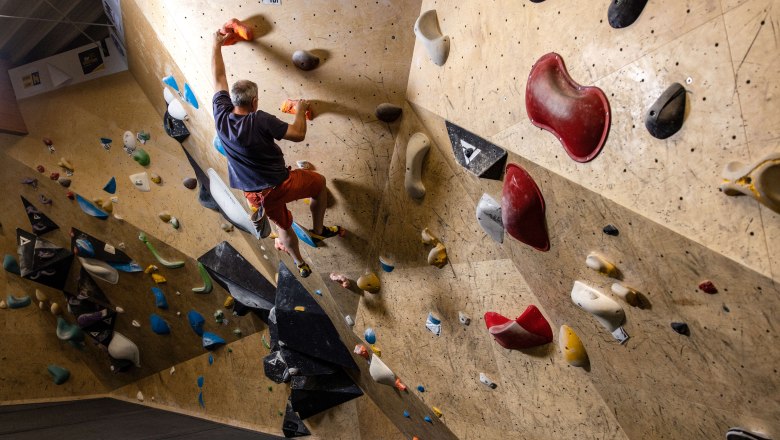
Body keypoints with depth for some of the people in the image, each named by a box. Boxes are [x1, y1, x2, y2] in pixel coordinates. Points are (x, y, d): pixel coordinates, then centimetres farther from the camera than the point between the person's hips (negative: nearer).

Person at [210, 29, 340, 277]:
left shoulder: (221, 116, -10)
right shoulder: (260, 121, -25)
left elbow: (219, 78, 3)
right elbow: (298, 134, -20)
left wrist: (217, 44, 14)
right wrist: (300, 111, -2)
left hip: (255, 194, 6)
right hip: (280, 184, -6)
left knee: (283, 227, 28)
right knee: (320, 182, 21)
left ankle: (300, 264, 47)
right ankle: (318, 230, 31)